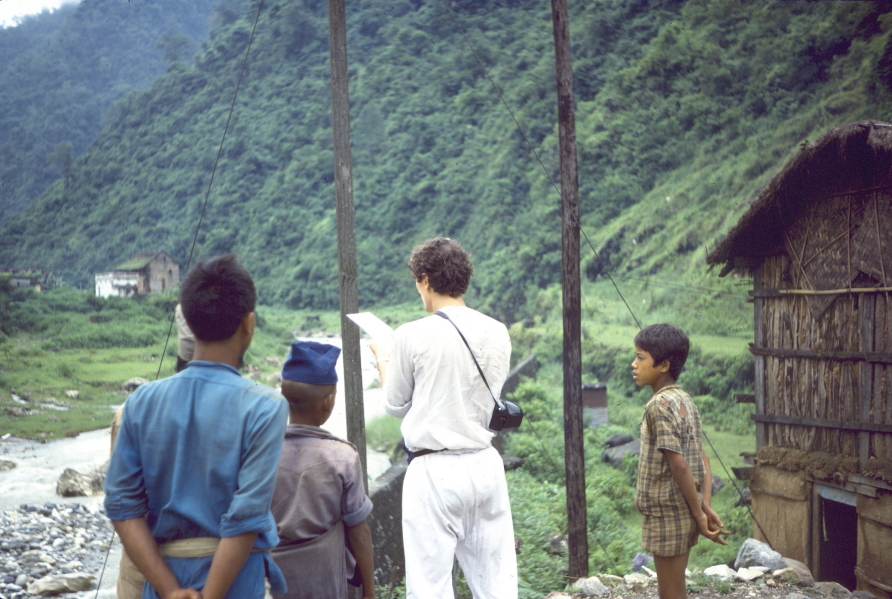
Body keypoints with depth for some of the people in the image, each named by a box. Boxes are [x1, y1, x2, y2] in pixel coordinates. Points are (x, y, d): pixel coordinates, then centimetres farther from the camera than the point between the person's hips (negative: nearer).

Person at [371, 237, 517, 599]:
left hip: (434, 471, -4)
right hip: (486, 464, 5)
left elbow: (396, 406, 3)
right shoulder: (497, 333, 3)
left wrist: (383, 363, 23)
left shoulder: (412, 336, -9)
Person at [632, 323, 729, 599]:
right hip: (681, 514, 9)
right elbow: (702, 459, 10)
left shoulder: (660, 404, -18)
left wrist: (699, 513, -16)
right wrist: (705, 507, 2)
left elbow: (679, 464, -22)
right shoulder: (684, 401, 11)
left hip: (668, 515, -9)